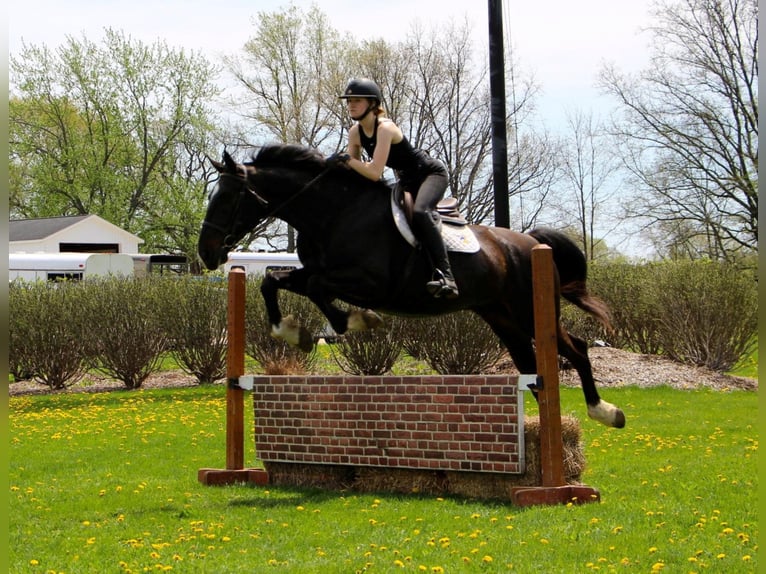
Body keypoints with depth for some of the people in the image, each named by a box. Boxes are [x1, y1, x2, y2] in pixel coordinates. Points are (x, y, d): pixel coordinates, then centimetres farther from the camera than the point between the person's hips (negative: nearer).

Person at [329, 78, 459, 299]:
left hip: (431, 174, -10)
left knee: (419, 212, -33)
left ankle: (445, 276, -41)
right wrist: (337, 164, -14)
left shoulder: (385, 128, -28)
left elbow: (375, 173, -36)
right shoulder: (355, 132, -4)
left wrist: (346, 159, -31)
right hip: (407, 181, 10)